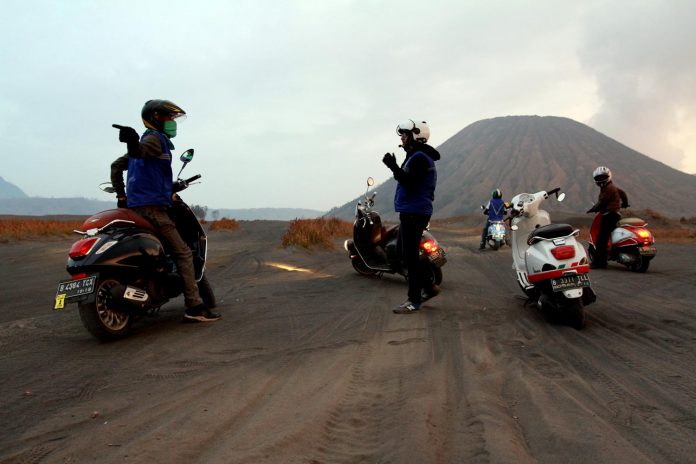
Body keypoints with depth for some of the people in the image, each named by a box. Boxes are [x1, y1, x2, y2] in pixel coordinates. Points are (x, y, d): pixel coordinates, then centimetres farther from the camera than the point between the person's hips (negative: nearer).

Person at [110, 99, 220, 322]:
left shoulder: (150, 140, 23)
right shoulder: (155, 138, -4)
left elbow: (116, 165, 25)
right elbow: (139, 151, -28)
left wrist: (121, 195, 23)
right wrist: (133, 142, -51)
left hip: (135, 206, 10)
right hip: (152, 207, -10)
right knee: (183, 253, -9)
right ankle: (194, 307, -13)